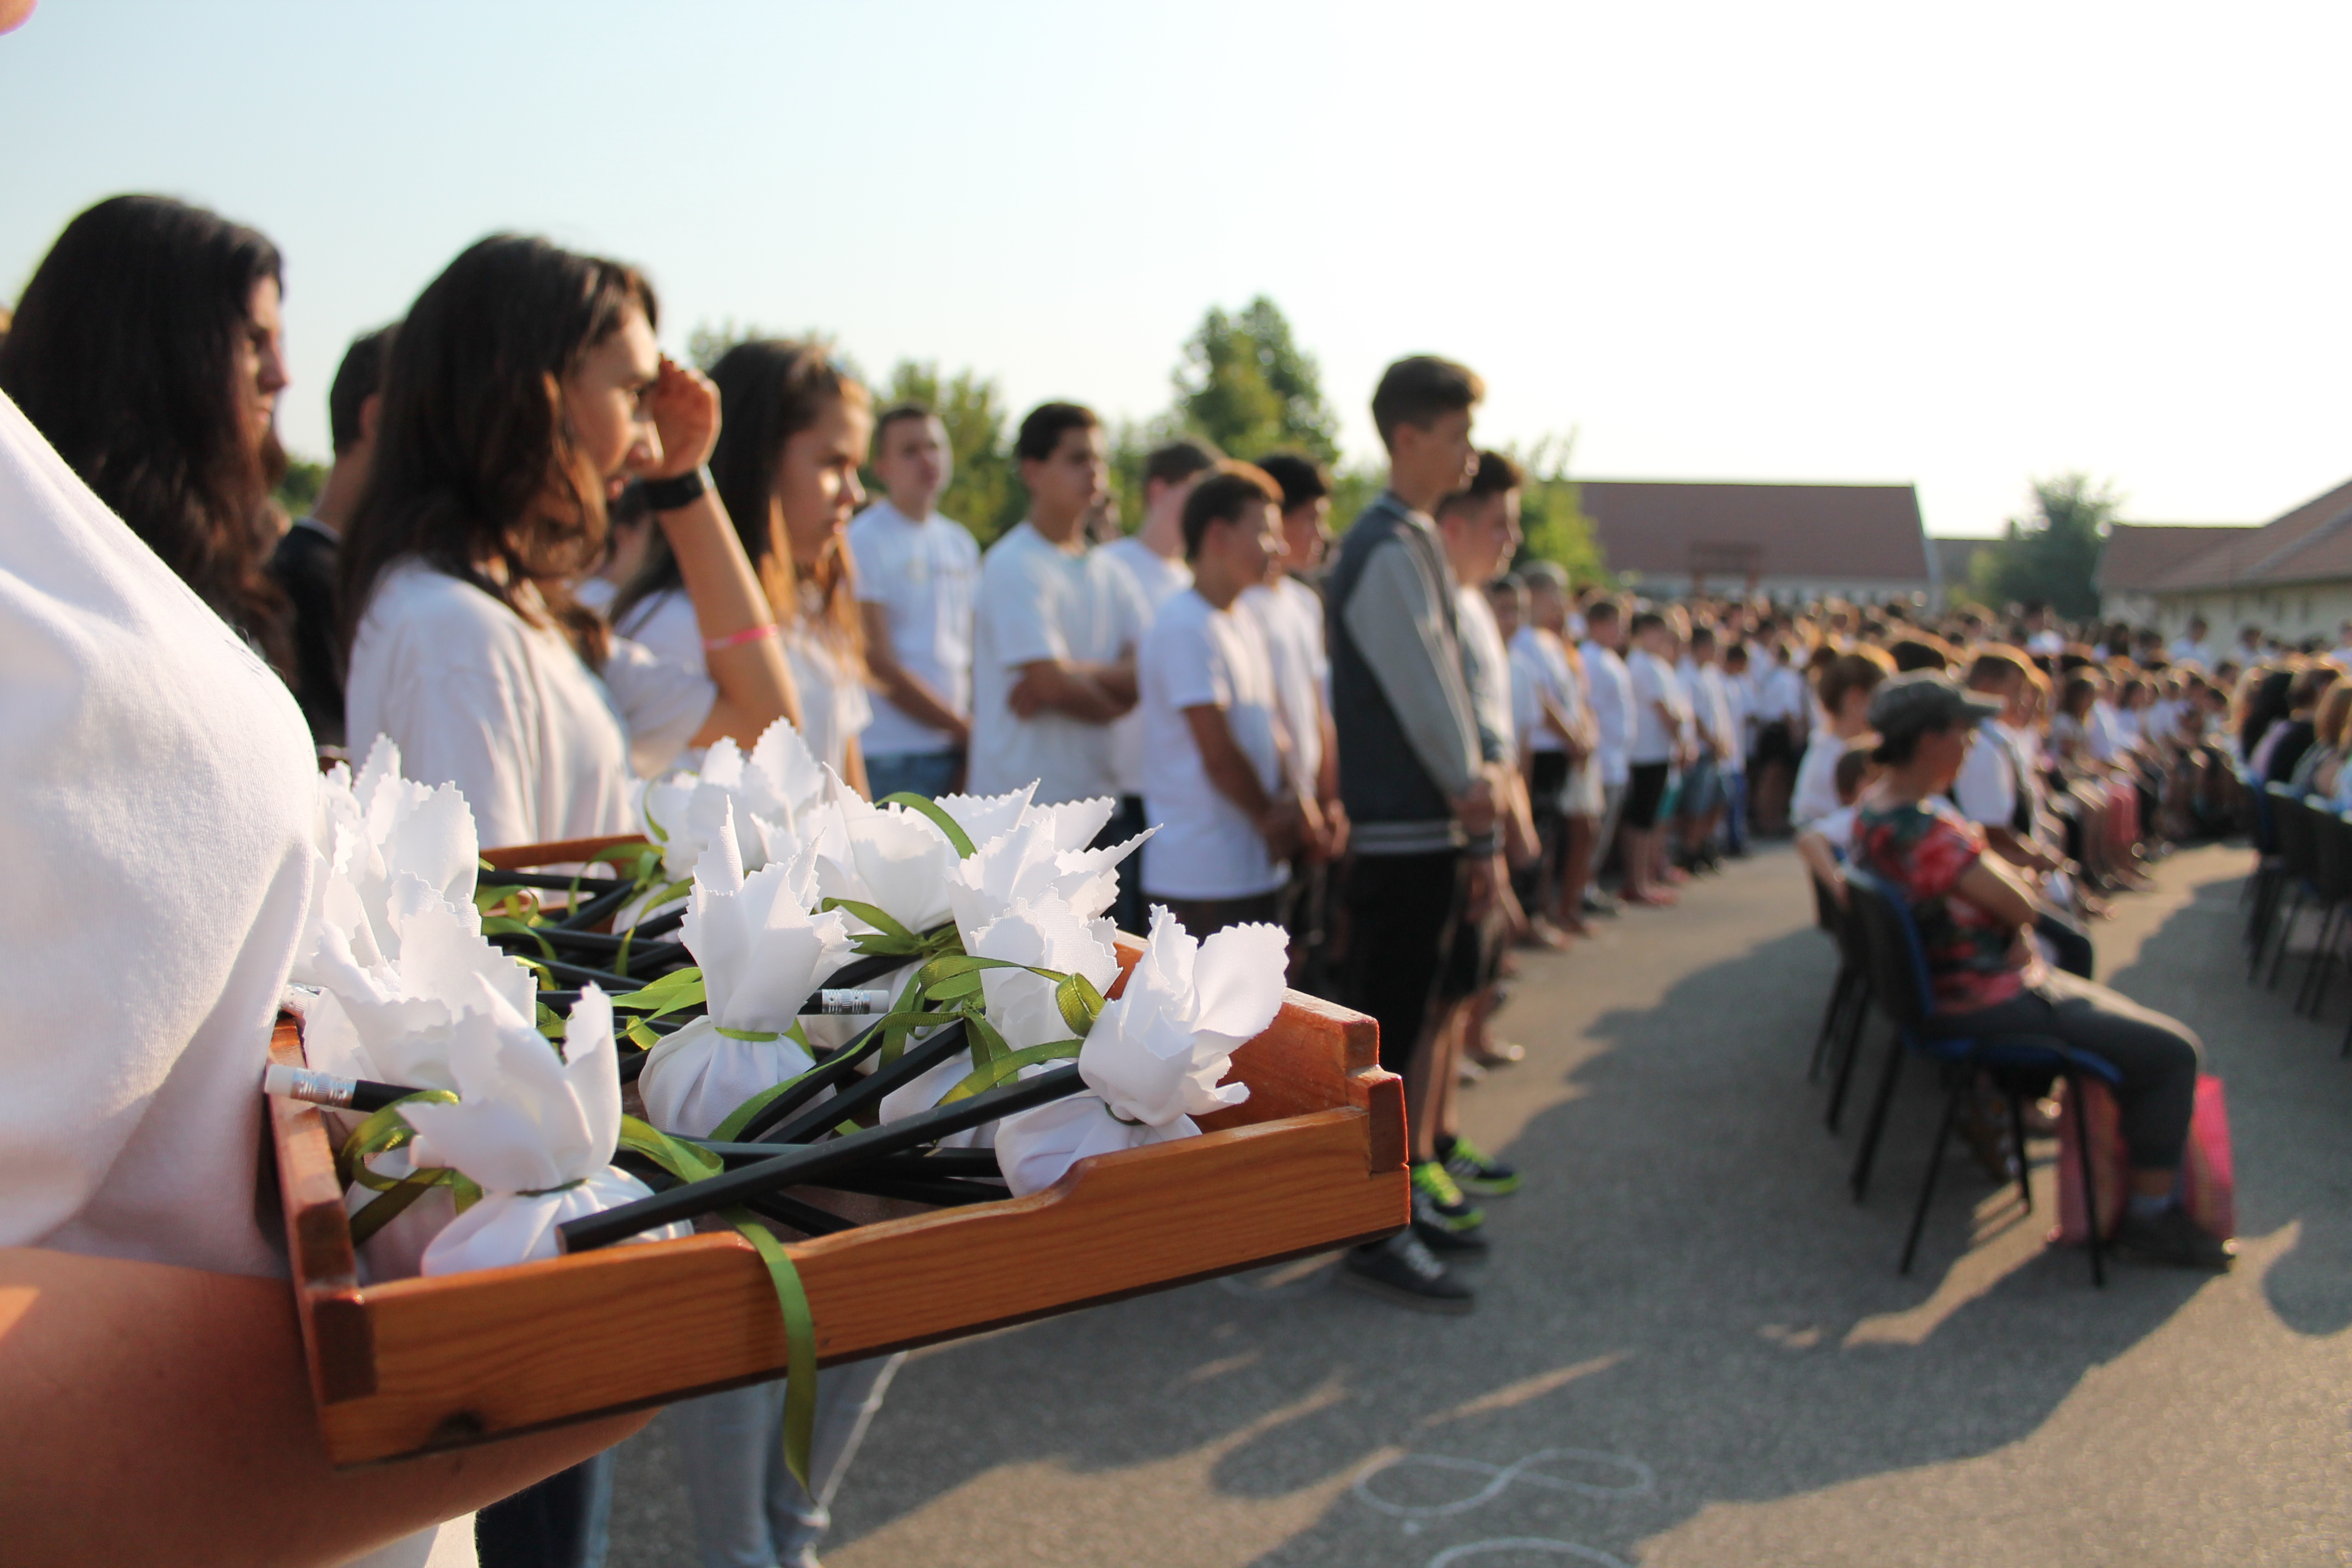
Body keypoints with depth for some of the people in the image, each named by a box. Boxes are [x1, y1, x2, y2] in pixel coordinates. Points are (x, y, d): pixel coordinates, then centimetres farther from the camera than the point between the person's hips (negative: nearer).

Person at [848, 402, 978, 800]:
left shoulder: (961, 542, 15)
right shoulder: (863, 541, -5)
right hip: (893, 757, -6)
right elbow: (880, 667, -9)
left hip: (960, 753, 6)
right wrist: (966, 729, -5)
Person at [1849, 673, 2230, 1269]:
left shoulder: (1877, 806, 4)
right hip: (1983, 1005, -11)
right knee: (2172, 1050, -2)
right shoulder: (1925, 828, -30)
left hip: (1942, 988, 11)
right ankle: (2151, 1212, 9)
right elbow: (2020, 904, -23)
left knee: (2128, 1018, 25)